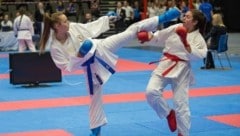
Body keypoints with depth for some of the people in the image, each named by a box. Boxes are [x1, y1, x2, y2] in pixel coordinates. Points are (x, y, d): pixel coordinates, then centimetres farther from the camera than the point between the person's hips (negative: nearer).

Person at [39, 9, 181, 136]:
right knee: (95, 97, 7)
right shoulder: (56, 48, -17)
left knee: (132, 31, -8)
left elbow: (92, 27, 7)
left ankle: (162, 18, -3)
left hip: (101, 48, 2)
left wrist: (107, 19, 12)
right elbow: (67, 67, -15)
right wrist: (79, 56, -28)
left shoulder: (73, 28, -9)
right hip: (92, 66, -2)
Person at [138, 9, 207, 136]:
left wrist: (185, 43, -29)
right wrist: (148, 36, -9)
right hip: (166, 64, 3)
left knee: (181, 103, 1)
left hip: (182, 70, -3)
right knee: (151, 91, -15)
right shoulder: (175, 28, 2)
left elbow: (200, 54, -22)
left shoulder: (198, 38, -7)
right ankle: (169, 113, 12)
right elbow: (158, 38, 9)